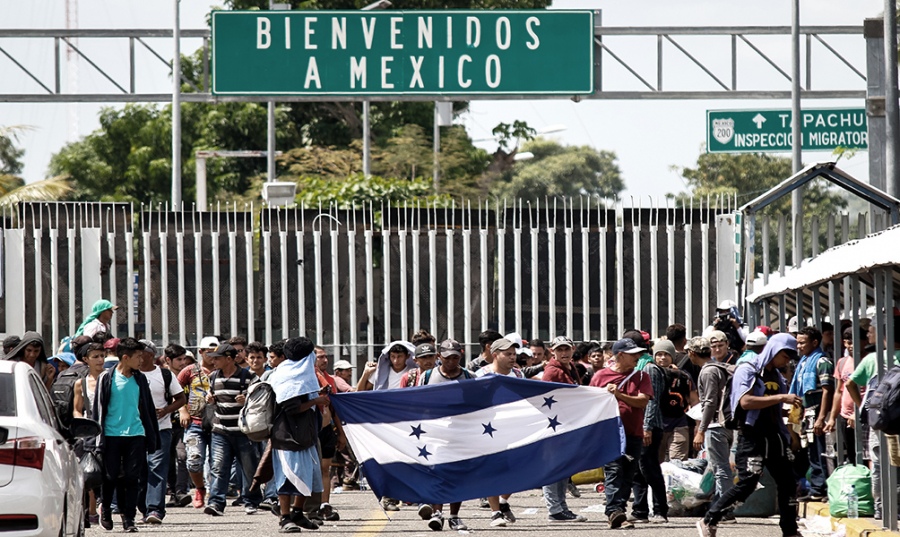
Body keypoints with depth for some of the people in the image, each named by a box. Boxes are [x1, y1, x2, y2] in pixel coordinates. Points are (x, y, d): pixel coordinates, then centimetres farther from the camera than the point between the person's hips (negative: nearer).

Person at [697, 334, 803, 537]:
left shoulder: (776, 375, 17)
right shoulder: (747, 371, -7)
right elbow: (745, 401, -22)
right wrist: (781, 398, -23)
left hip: (774, 436, 8)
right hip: (753, 436, -8)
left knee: (787, 483, 7)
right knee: (747, 483, -14)